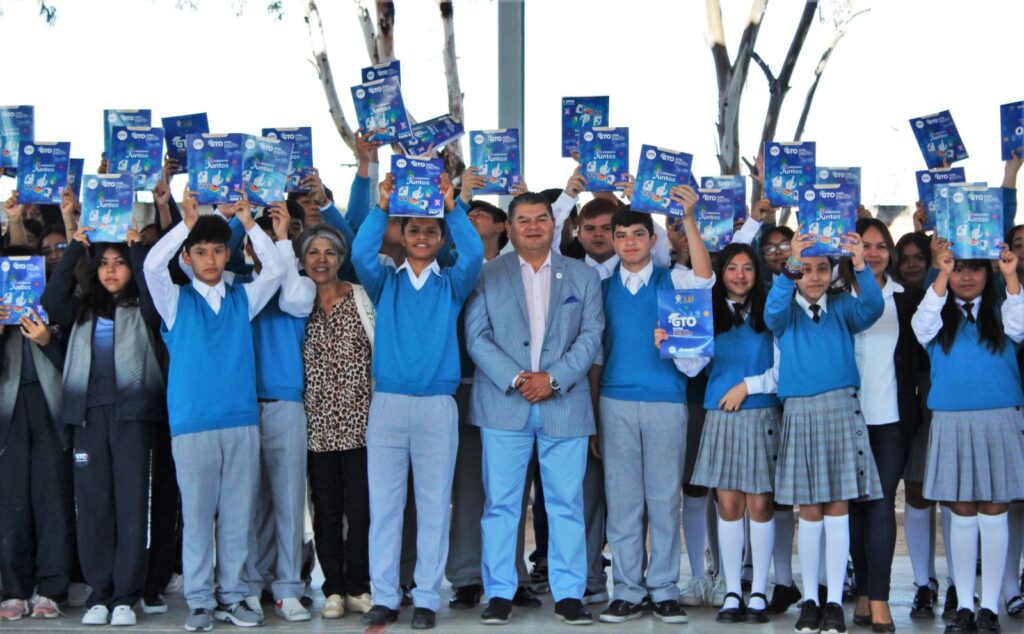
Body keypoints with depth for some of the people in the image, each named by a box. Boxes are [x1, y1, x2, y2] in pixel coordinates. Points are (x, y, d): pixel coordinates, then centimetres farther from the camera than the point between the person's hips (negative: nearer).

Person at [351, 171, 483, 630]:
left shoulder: (451, 285, 12)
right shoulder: (385, 282, 12)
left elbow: (473, 255, -7)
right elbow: (361, 254, -7)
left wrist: (452, 206, -10)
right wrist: (382, 206, -11)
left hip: (437, 405, 0)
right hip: (387, 403, 0)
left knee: (434, 506, 0)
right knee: (384, 504, 1)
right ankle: (384, 597, 6)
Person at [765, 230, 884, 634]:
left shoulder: (842, 308, 9)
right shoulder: (787, 310, 7)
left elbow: (872, 308, -11)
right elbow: (773, 312, -17)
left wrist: (860, 267, -27)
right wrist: (790, 267, -32)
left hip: (841, 410, 0)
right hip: (800, 411, 0)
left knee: (837, 509, 0)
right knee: (809, 512, 3)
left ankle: (834, 601, 3)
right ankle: (809, 599, 11)